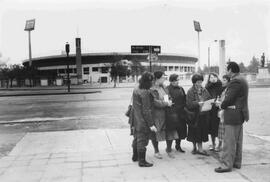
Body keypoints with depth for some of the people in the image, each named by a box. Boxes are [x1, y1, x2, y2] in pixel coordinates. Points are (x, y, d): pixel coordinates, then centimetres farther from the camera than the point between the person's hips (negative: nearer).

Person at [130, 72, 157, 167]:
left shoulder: (135, 90, 4)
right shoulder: (145, 93, -22)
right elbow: (146, 110, -23)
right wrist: (151, 124, -19)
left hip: (136, 120, 9)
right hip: (143, 121, -9)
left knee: (136, 138, 22)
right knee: (142, 140, 2)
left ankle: (135, 156, 38)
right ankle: (142, 161, 13)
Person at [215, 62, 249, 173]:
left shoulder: (235, 81, -18)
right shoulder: (242, 80, 14)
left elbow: (229, 98, -21)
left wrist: (221, 105, -3)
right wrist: (223, 103, 10)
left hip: (233, 115, -10)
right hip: (240, 115, 10)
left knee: (229, 141, -5)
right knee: (237, 140, 16)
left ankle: (227, 165, 1)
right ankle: (237, 162, 26)